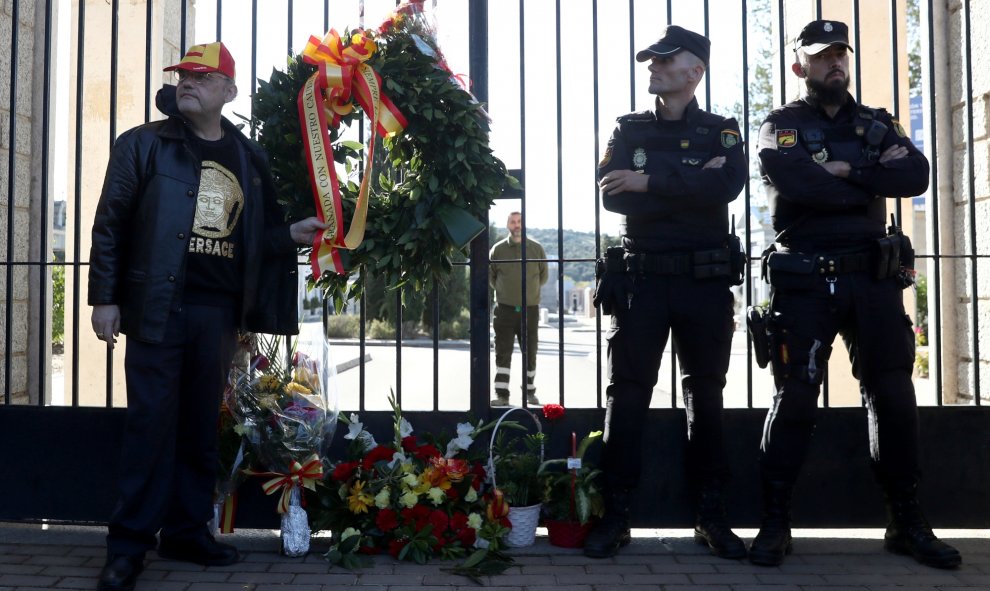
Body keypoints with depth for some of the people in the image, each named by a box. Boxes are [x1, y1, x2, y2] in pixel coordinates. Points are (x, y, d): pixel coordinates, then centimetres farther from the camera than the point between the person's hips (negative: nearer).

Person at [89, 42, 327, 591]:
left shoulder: (248, 157, 13)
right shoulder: (143, 144, 2)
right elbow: (110, 224, -1)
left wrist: (290, 234, 0)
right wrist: (105, 298, -6)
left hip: (218, 312, 4)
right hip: (157, 307, -4)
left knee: (201, 423, 9)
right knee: (151, 421, -4)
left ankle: (187, 531, 21)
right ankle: (129, 544, 5)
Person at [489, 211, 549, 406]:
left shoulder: (536, 248, 4)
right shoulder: (498, 249, 3)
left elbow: (544, 275, 13)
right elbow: (490, 275, 13)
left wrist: (530, 290, 11)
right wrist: (503, 291, 8)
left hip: (530, 309, 1)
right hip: (505, 309, -1)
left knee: (530, 353, 6)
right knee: (503, 353, -3)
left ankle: (530, 392, 20)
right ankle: (501, 395, -1)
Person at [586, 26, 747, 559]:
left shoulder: (720, 131, 8)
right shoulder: (629, 130, 11)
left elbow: (728, 185, -13)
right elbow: (612, 195, -6)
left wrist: (649, 183, -16)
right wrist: (693, 183, -11)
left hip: (706, 279, 0)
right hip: (642, 276, 1)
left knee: (706, 393, 6)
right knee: (627, 392, -1)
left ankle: (710, 514, 15)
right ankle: (615, 514, 5)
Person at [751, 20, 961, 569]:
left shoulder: (877, 124, 17)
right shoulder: (782, 126, 5)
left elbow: (917, 175, -1)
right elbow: (791, 179, -17)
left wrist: (847, 170, -10)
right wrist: (874, 180, -7)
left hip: (873, 277, 4)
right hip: (804, 282, -4)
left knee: (893, 397, 5)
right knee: (795, 398, -3)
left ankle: (906, 522, 16)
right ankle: (774, 523, 5)